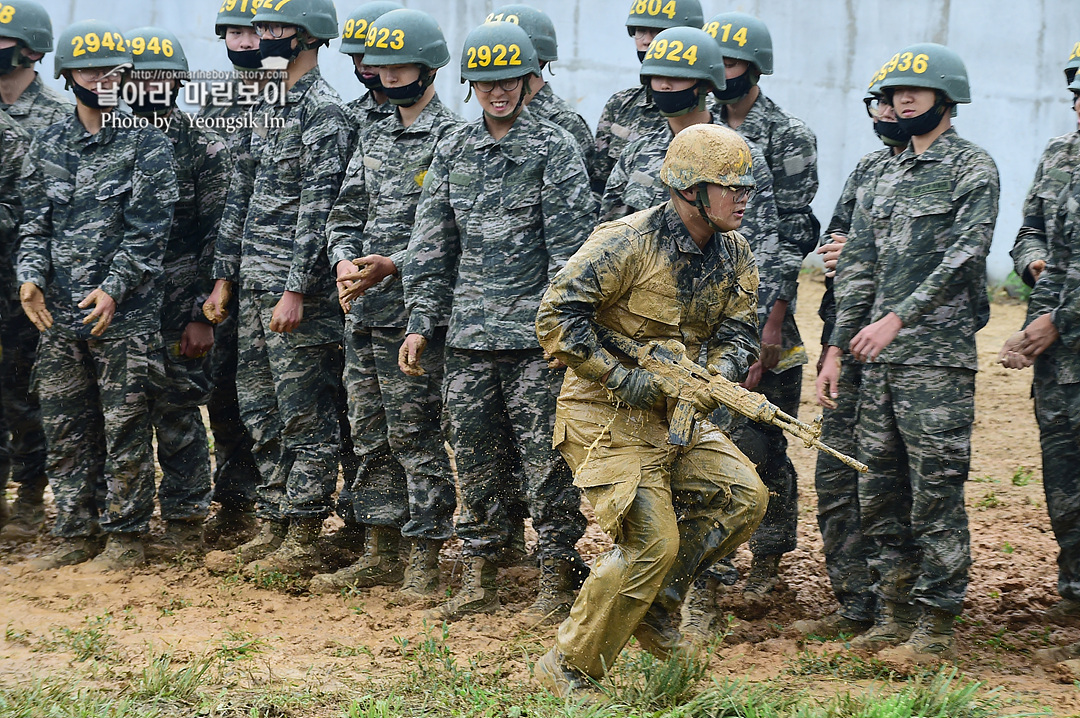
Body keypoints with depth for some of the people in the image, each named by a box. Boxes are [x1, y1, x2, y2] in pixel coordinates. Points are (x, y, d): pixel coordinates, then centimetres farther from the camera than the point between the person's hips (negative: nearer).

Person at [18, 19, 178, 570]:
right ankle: (76, 534, 18)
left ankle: (126, 535, 8)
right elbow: (35, 221, 12)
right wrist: (31, 276, -5)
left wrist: (114, 288, -17)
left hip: (125, 317, -5)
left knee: (124, 427, -1)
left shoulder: (147, 143, -3)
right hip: (58, 315, 5)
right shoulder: (47, 146, 11)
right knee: (65, 430, 9)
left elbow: (148, 229, -9)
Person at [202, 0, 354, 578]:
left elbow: (318, 210, -18)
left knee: (306, 419, -3)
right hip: (255, 291, 9)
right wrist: (224, 276, 16)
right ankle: (272, 530, 21)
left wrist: (296, 291, -21)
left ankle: (301, 545, 0)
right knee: (262, 414, 13)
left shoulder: (325, 113, -12)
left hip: (301, 295, -9)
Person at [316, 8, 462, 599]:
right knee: (370, 436, 12)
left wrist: (393, 265, -23)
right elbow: (345, 216, 16)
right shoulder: (373, 140, 16)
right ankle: (380, 554, 20)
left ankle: (424, 560, 2)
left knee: (416, 437, -4)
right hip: (362, 314, 7)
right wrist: (344, 262, -5)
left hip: (414, 315, -7)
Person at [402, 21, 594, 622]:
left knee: (546, 460, -2)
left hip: (535, 334, -5)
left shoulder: (555, 149, -2)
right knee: (478, 461, 9)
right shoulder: (453, 152, 12)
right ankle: (480, 578, 17)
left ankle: (557, 579, 6)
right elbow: (432, 243, 14)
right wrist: (421, 321, 8)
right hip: (470, 336, 5)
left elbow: (570, 245, -6)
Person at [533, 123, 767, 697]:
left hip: (675, 414, 8)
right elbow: (557, 317, -19)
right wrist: (622, 377, -21)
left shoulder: (734, 255, 5)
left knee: (744, 495, -5)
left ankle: (657, 600, 12)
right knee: (652, 542, -14)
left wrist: (719, 376, -14)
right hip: (607, 415, -8)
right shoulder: (628, 243, -19)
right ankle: (568, 668, 0)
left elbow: (738, 331, 8)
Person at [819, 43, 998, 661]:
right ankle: (894, 616, 18)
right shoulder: (887, 177, 18)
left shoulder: (973, 168, -4)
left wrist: (898, 318, -21)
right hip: (879, 357, 7)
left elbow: (963, 256, -15)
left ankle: (937, 625, 1)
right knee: (878, 491, 9)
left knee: (936, 492, -5)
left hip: (939, 357, -7)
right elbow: (859, 268, 18)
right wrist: (837, 347, 12)